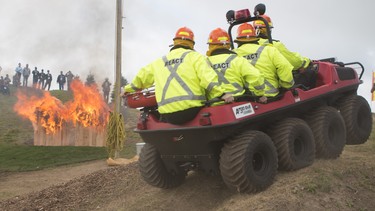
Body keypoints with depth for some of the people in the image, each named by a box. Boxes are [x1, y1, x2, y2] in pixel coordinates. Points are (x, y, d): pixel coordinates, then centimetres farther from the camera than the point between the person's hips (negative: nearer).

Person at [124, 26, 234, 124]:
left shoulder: (159, 62, 22)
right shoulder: (194, 56, 8)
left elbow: (142, 77, 34)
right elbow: (207, 77, -10)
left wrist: (128, 89, 49)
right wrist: (221, 94, -13)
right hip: (191, 110, -4)